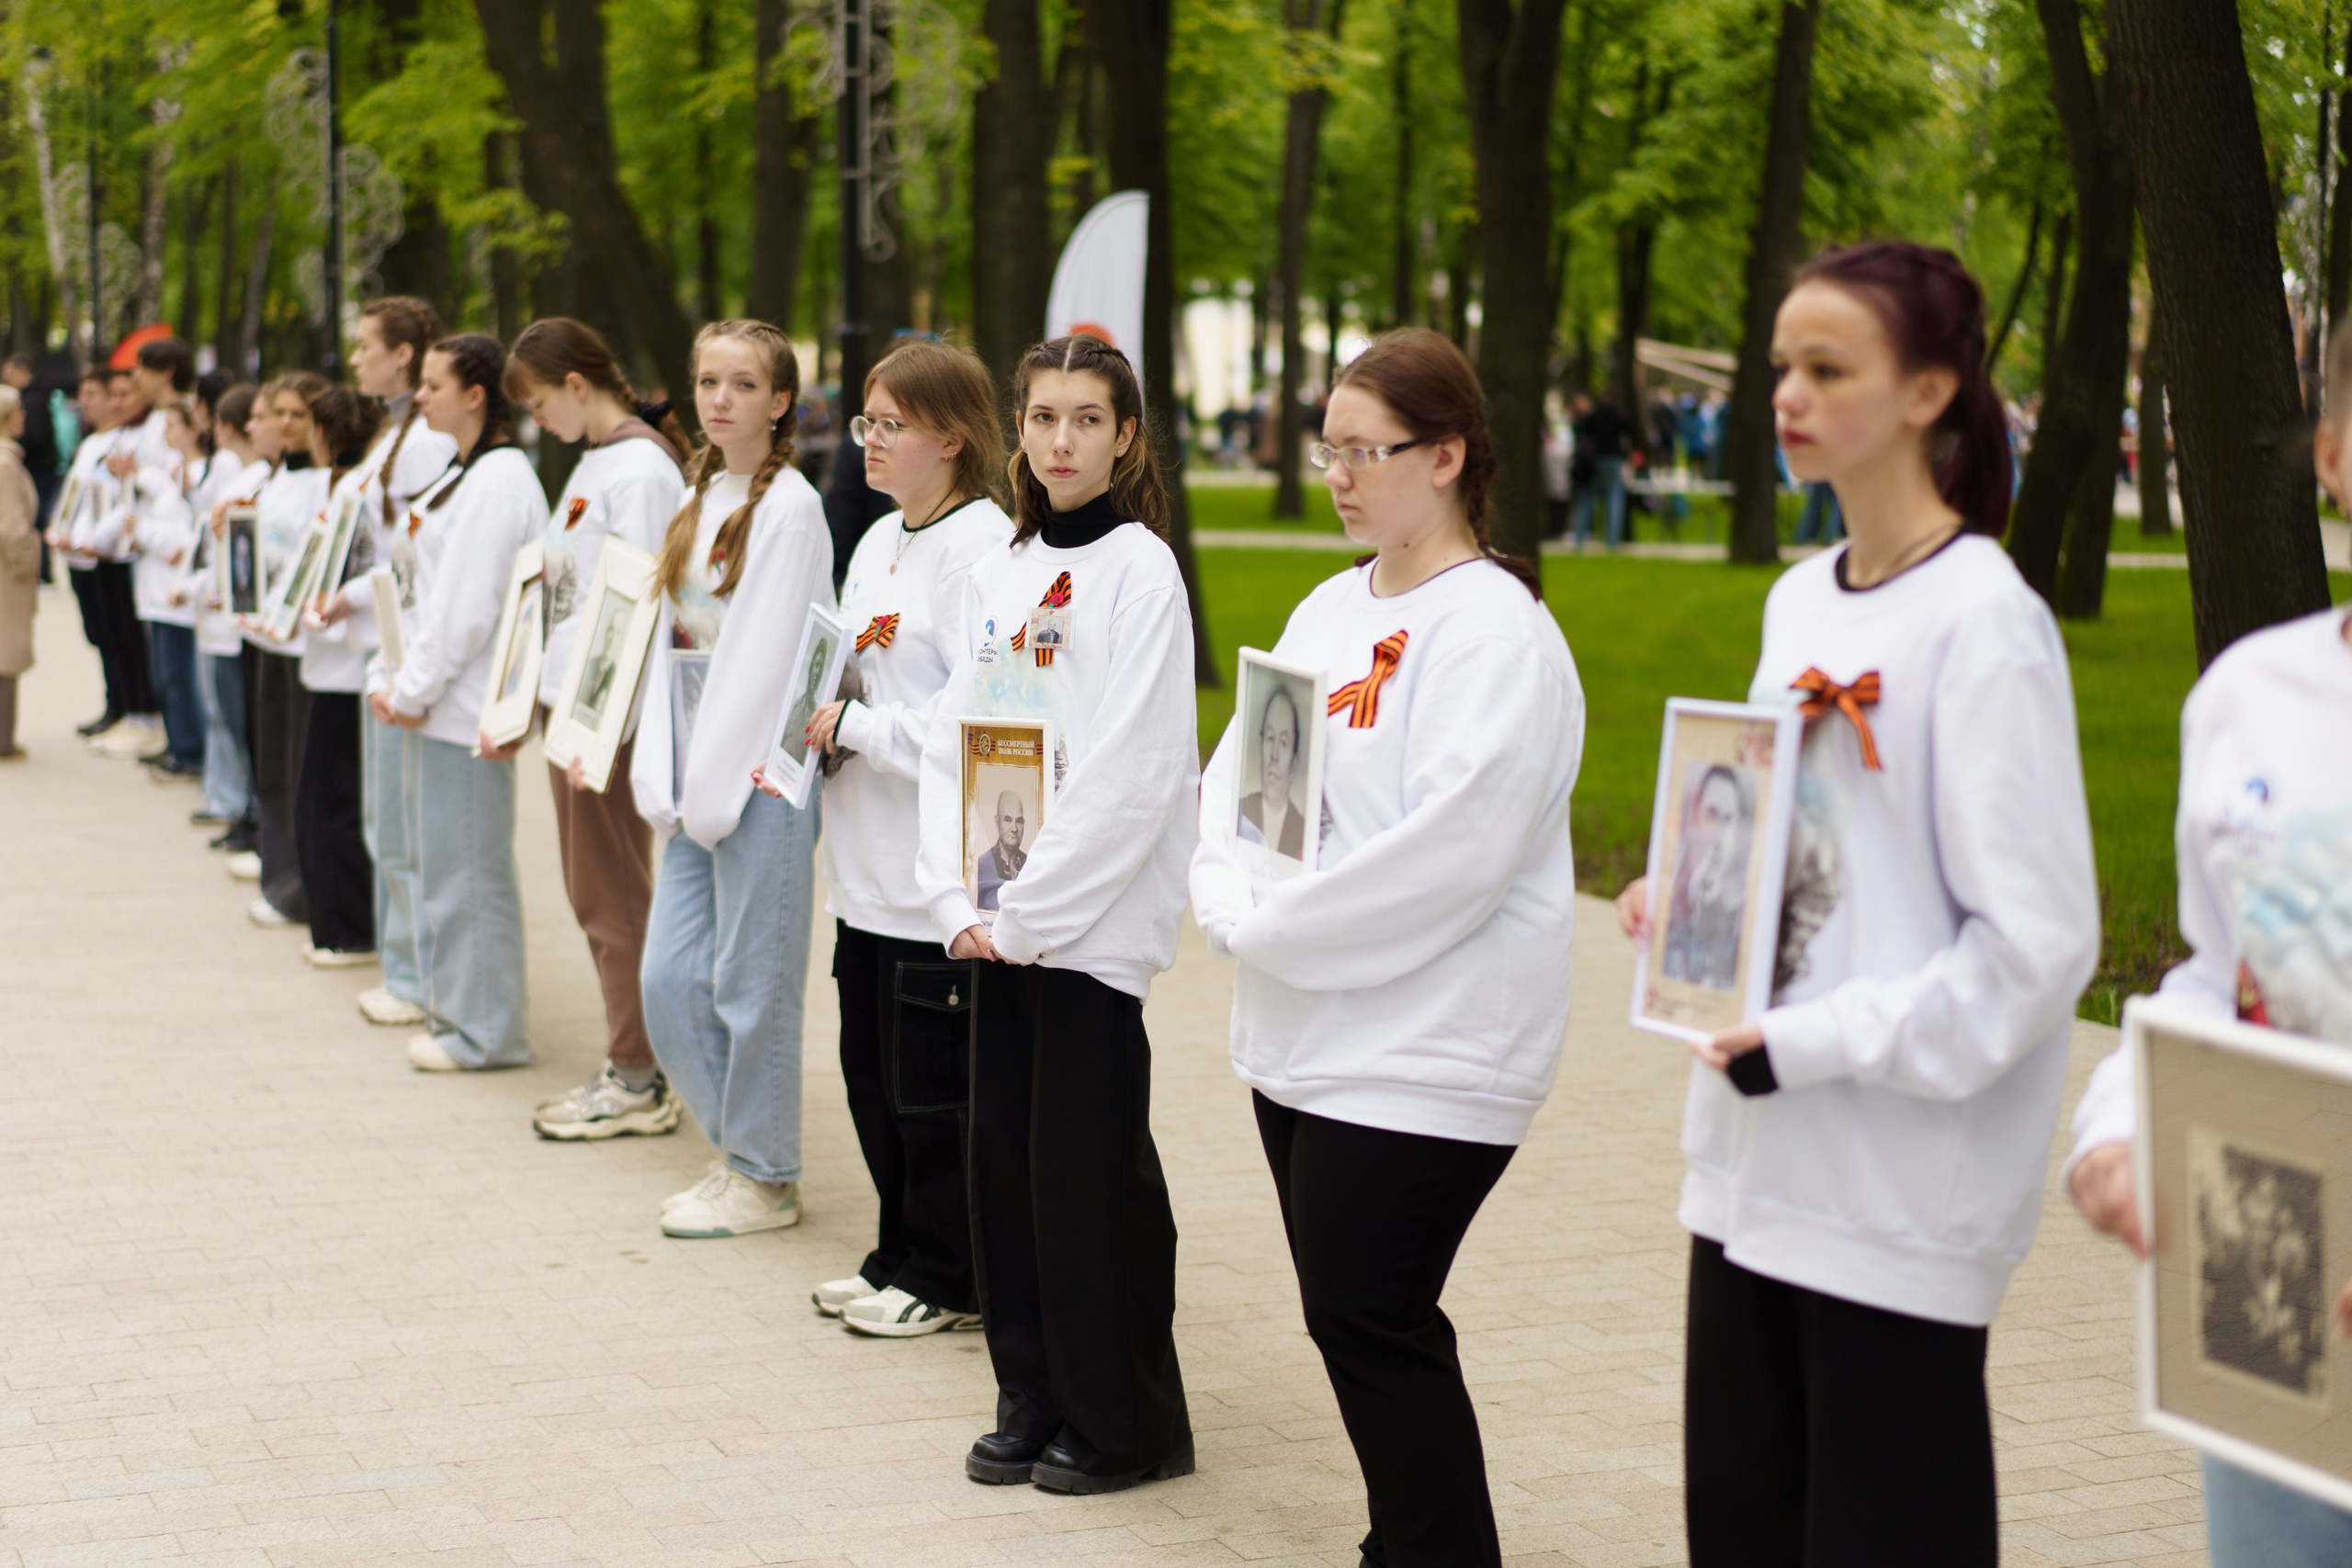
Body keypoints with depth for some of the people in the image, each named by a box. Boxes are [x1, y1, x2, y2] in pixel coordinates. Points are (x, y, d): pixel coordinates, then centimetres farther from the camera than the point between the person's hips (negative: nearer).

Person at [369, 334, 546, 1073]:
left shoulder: (500, 481, -16)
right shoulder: (468, 475, 16)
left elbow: (467, 607, -20)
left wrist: (414, 688, -14)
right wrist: (404, 683, 10)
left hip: (465, 705, -10)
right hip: (435, 701, 10)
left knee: (468, 867, -4)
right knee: (440, 860, 15)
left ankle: (483, 1030, 4)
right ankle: (450, 1009, 24)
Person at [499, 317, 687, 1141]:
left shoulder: (642, 470, -14)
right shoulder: (590, 465, 16)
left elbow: (638, 610, -19)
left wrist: (599, 727, -21)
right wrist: (523, 702, 19)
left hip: (612, 715, -10)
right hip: (569, 704, 10)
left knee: (614, 895, -3)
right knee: (590, 891, 12)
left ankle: (641, 1081, 5)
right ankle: (628, 1067, 19)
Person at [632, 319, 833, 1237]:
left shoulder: (789, 507, -10)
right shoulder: (703, 499, 15)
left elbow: (767, 651, -14)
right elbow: (674, 639, 15)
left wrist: (715, 783, -15)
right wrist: (666, 772, 6)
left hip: (761, 771, -8)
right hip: (699, 774, 8)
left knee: (752, 981, 0)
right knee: (670, 979, 9)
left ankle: (764, 1178, 12)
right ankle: (737, 1149, 24)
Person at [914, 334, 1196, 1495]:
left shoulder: (1138, 571, -9)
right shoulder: (999, 575, 11)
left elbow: (1133, 774, -16)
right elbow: (955, 745, 11)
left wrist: (1029, 910, -15)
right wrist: (955, 900, -1)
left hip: (1092, 921, -6)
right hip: (997, 921, 7)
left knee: (1089, 1172, -1)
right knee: (1004, 1159, 10)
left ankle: (1125, 1422, 12)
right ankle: (1033, 1402, 23)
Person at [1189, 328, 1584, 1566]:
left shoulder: (1496, 632, -14)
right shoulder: (1332, 608, 13)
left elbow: (1445, 855, -22)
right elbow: (1234, 771, 13)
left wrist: (1270, 928, -16)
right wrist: (1227, 897, -7)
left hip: (1420, 1053, -8)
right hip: (1301, 1038, 8)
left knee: (1369, 1325, -6)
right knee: (1361, 1321, 14)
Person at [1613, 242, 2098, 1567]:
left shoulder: (1985, 624, -13)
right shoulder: (1799, 601, 11)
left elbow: (2037, 938, -17)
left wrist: (1815, 1045, -18)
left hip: (1903, 1194, -7)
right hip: (1757, 1163, 8)